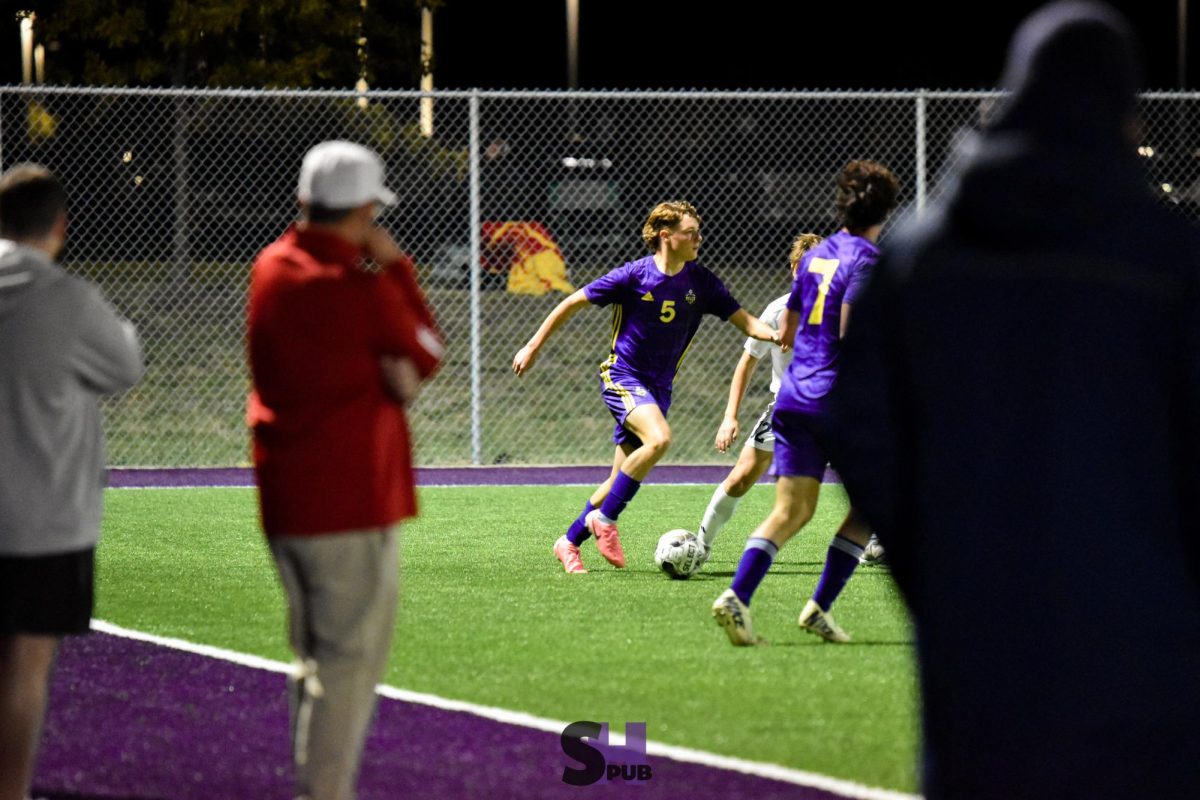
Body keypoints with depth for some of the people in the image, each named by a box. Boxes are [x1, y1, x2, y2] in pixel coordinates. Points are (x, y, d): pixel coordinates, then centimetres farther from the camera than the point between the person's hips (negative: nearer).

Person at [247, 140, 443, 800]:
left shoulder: (270, 270, 7)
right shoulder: (365, 291, -15)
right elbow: (428, 355, 0)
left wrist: (388, 372, -3)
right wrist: (396, 266, 4)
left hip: (281, 498, 8)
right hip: (352, 499, -8)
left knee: (315, 657, 18)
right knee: (350, 659, -5)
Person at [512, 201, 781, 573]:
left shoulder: (701, 282, 0)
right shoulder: (634, 276, -12)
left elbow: (743, 320, 0)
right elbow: (573, 302, -4)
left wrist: (774, 334, -22)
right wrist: (533, 347, -2)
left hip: (659, 387, 6)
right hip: (621, 375, -6)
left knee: (622, 480, 7)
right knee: (659, 438, -30)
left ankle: (569, 541, 23)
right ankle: (604, 518, -17)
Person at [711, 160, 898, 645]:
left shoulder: (815, 256, 15)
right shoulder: (866, 260, -9)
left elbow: (786, 331, 24)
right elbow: (852, 332, -20)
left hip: (794, 398, 7)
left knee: (792, 509, 3)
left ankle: (737, 597, -16)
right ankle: (820, 607, 4)